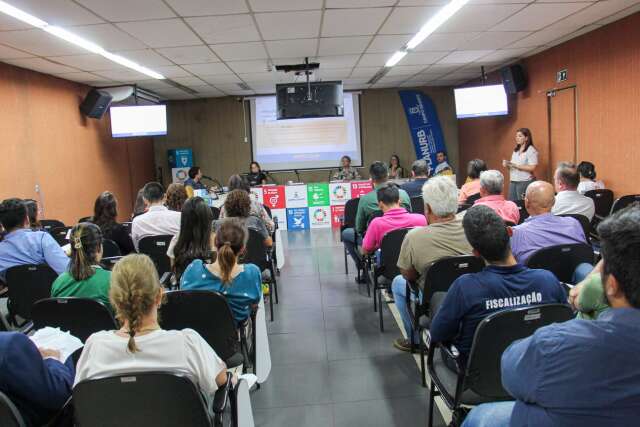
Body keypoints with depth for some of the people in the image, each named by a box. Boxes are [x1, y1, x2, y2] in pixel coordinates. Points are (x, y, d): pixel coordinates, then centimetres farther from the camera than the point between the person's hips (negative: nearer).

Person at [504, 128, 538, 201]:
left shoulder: (531, 150, -7)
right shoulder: (515, 150, 14)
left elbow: (532, 168, -16)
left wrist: (516, 165, -20)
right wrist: (507, 164, -3)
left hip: (525, 182, -7)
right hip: (513, 182, 7)